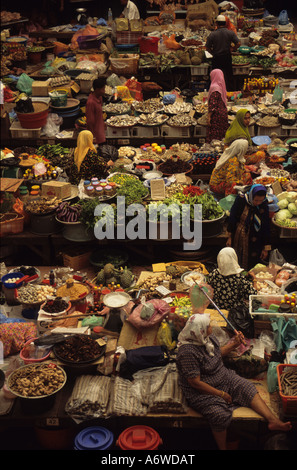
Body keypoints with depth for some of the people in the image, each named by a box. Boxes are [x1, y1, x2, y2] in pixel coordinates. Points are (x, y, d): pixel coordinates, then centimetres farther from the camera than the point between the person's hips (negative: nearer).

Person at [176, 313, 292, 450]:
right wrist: (220, 394, -19)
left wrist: (233, 344, 7)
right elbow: (195, 383, -25)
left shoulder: (209, 338, -1)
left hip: (223, 377, 9)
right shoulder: (187, 352, -28)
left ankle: (272, 420, -14)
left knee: (247, 387, -8)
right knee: (221, 415, -28)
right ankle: (223, 448, -8)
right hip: (201, 392, -8)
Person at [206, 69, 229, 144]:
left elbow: (212, 103, -19)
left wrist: (209, 116, -16)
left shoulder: (214, 87, -14)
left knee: (214, 136, -5)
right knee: (222, 134, 11)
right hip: (224, 113, 8)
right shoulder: (221, 86, 11)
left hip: (216, 115, -8)